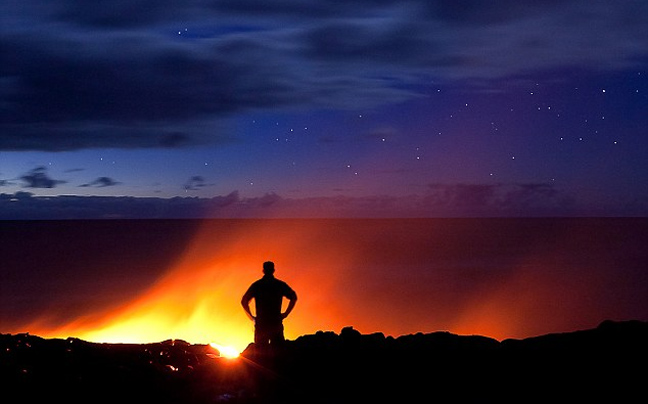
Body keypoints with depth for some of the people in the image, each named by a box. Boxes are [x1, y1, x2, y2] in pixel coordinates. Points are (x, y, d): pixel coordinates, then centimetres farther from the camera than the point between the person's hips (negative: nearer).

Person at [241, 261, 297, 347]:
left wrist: (251, 317, 8)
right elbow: (293, 297, 2)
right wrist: (286, 313, 8)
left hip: (260, 322, 0)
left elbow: (244, 301, 0)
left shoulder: (256, 285, 4)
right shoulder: (280, 284, 4)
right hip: (276, 322, 0)